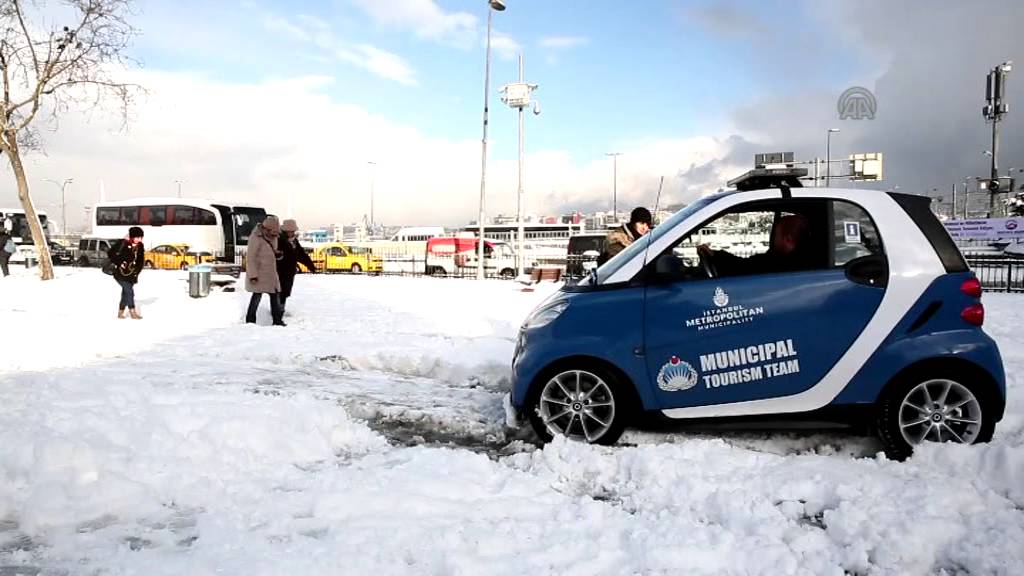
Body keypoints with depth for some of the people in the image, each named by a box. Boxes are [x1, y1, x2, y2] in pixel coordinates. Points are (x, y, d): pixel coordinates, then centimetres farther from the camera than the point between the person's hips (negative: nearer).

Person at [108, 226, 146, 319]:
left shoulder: (140, 247, 3)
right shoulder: (122, 244, -13)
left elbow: (141, 261, 10)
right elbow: (110, 253, -9)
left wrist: (136, 271, -1)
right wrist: (118, 263, -15)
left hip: (131, 275, 6)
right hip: (120, 273, -6)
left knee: (126, 292, 11)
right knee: (129, 291, -14)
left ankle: (120, 312, 23)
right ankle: (132, 311, -8)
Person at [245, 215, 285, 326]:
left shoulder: (273, 237, 7)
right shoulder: (256, 238, -17)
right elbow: (250, 257, -17)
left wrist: (278, 254, -5)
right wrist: (253, 275, -20)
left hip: (270, 273, 8)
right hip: (258, 273, -8)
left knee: (275, 294, 7)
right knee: (257, 295, -3)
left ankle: (277, 320, 15)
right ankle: (250, 320, 9)